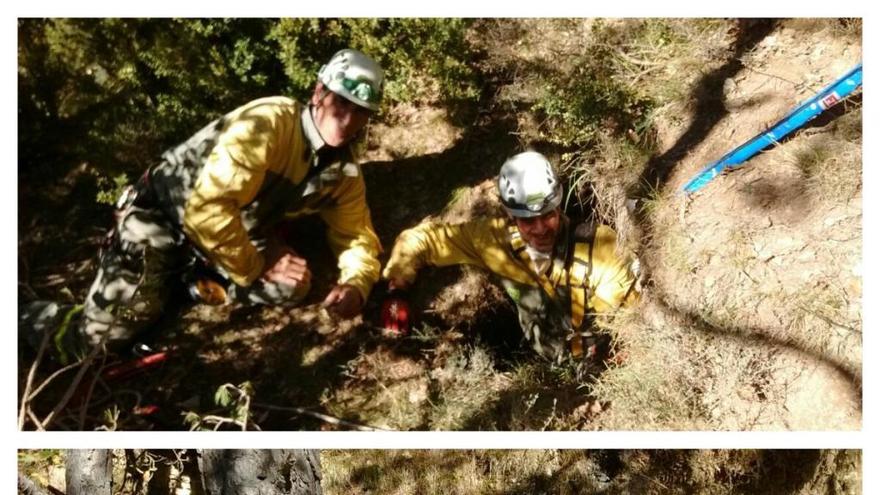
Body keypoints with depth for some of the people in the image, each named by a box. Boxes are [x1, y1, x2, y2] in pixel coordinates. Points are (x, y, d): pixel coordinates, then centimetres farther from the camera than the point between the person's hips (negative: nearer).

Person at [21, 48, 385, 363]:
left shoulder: (344, 173, -6)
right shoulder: (269, 122, -28)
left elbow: (358, 238, 1)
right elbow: (206, 210, -33)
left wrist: (356, 286, -21)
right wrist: (255, 269, -21)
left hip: (239, 230, 6)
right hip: (162, 213, -6)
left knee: (293, 285, -18)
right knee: (103, 336, -14)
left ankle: (190, 283, -1)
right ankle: (24, 318, 17)